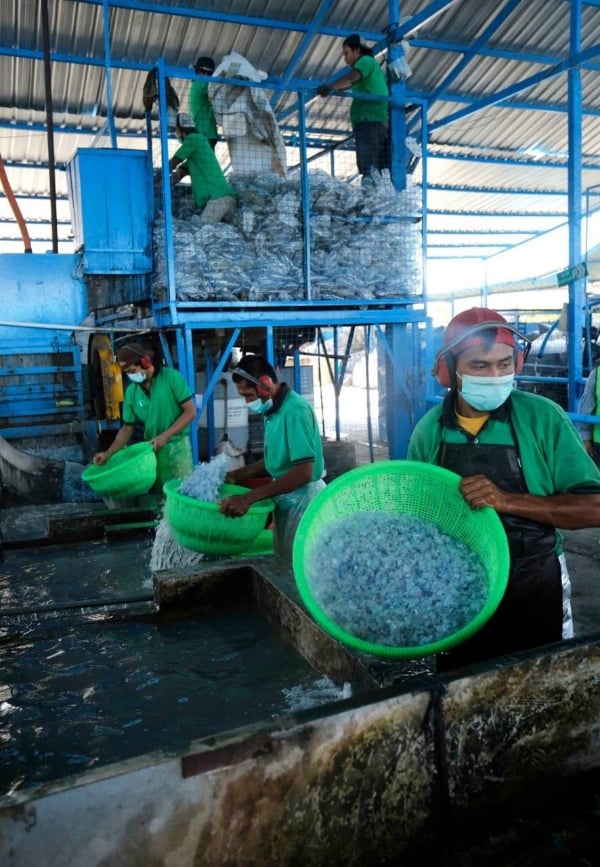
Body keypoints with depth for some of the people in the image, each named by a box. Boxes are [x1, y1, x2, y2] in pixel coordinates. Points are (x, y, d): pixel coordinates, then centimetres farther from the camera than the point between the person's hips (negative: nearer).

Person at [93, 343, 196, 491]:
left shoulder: (171, 377, -9)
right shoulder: (131, 392, 4)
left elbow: (190, 411, -10)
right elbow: (128, 428, 10)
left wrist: (165, 436, -17)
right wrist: (109, 453, -1)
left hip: (177, 446, -4)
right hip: (152, 449, 4)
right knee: (158, 493, 7)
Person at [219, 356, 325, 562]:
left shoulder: (295, 409, -22)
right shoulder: (275, 409, 7)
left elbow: (304, 472, -29)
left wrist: (249, 498, -33)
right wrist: (234, 476, 7)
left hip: (301, 500, -9)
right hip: (284, 499, 9)